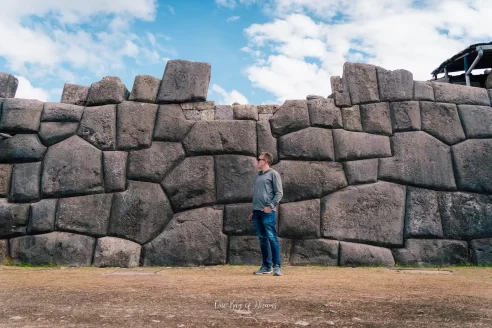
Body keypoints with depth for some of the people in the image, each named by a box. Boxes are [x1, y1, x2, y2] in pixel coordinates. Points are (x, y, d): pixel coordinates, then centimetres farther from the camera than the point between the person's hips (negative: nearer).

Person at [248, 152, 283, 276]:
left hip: (268, 212, -7)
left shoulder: (273, 174, -1)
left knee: (272, 238, -8)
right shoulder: (258, 176, 20)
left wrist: (270, 206, -15)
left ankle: (276, 267, -4)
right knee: (262, 239, 9)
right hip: (257, 212, 7)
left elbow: (279, 193, -6)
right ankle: (266, 266, 15)